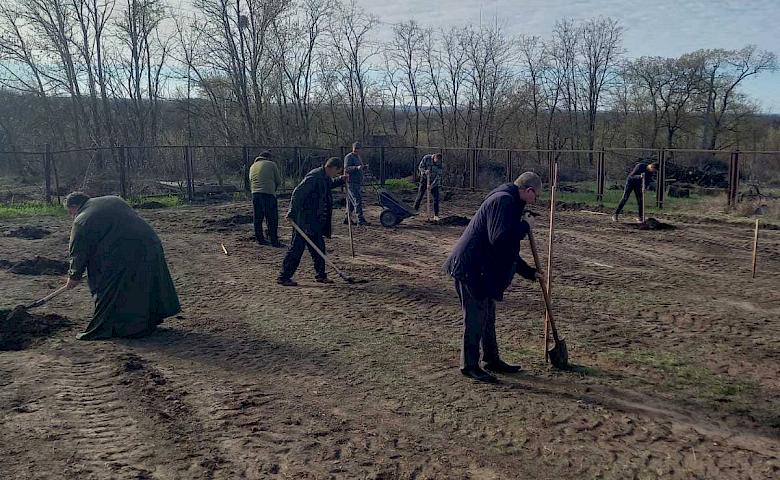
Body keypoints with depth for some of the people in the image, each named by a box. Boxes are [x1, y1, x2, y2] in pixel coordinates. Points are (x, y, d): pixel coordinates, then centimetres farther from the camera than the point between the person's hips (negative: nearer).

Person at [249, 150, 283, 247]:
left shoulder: (252, 166, 20)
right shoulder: (271, 164, 5)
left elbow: (250, 182, 21)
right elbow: (279, 181, 6)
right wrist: (275, 189, 22)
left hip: (255, 194, 5)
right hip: (269, 193, -5)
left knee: (258, 218, 12)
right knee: (272, 219, -3)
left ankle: (260, 239, 17)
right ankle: (274, 241, -4)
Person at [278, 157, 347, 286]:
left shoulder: (325, 178, 10)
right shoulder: (314, 177, -19)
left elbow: (328, 185, 36)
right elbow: (297, 193, -23)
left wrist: (341, 180, 20)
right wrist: (292, 213, -23)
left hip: (316, 221, 9)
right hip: (304, 221, -9)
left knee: (319, 248, 13)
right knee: (297, 247, -4)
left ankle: (321, 275, 25)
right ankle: (283, 277, 4)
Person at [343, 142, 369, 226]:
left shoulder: (358, 157, 19)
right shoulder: (349, 157, -8)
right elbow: (346, 169, -20)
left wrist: (364, 167, 6)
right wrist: (357, 168, -33)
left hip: (358, 183, 9)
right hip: (351, 183, -9)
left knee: (352, 202, 12)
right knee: (357, 201, -13)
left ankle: (347, 219, 19)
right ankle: (361, 219, -14)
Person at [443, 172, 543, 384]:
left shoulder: (510, 203, 18)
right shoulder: (502, 201, -16)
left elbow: (508, 251, 25)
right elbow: (500, 239, -29)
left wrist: (530, 272, 25)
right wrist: (525, 225, -14)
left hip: (484, 270, 11)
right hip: (471, 269, -11)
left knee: (488, 317, 19)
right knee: (475, 318, -1)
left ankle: (492, 360, 32)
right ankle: (470, 366, 11)